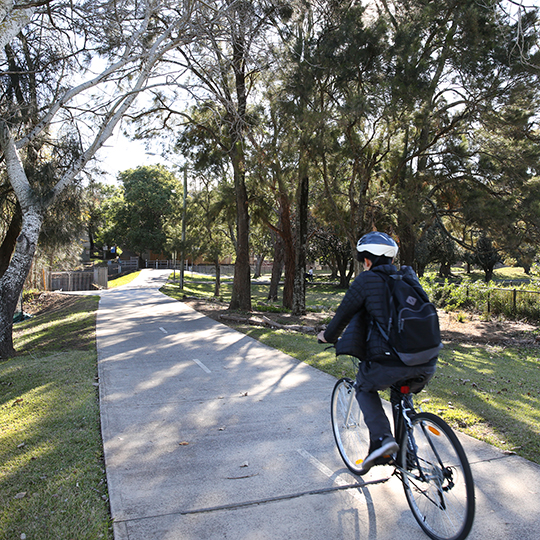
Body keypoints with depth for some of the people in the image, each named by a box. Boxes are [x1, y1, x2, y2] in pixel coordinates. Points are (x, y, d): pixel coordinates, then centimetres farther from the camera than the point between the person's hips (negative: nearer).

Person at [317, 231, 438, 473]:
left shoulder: (366, 281, 1)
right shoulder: (408, 277, 17)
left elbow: (343, 315, 9)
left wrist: (328, 336, 29)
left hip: (390, 363, -5)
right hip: (427, 365, 6)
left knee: (365, 388, 23)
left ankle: (381, 438, 3)